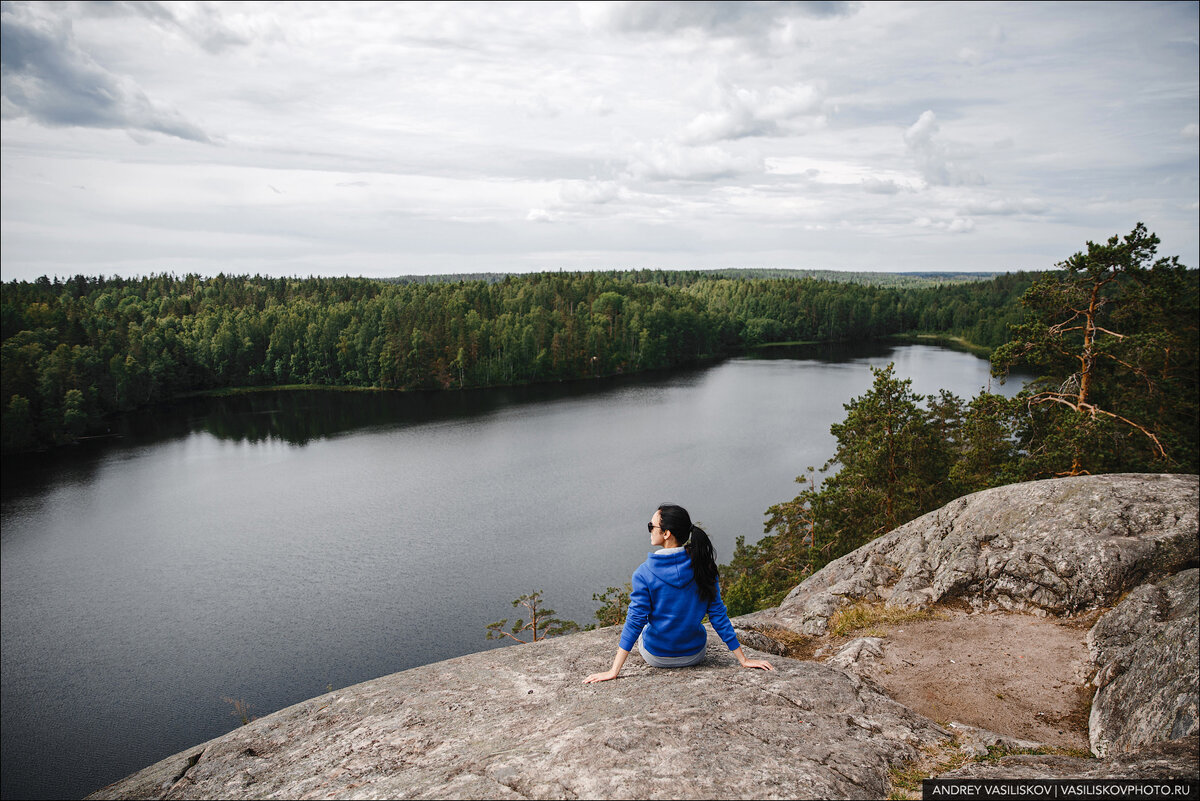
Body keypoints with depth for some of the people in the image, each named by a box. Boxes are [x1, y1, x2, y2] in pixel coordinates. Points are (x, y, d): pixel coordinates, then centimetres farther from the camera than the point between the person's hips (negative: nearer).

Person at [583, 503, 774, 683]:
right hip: (694, 655, 2)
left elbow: (635, 621, -19)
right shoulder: (703, 565, -13)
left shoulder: (644, 572, -20)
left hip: (656, 657, -2)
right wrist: (743, 660, -1)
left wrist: (614, 670, -13)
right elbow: (718, 615, -9)